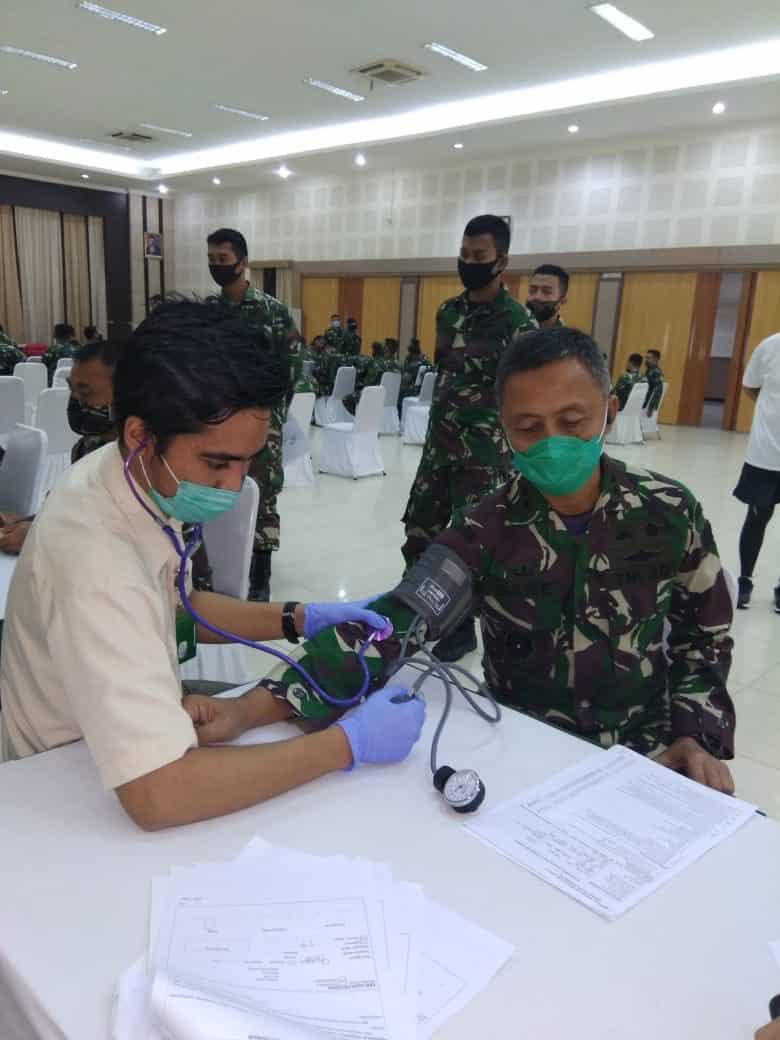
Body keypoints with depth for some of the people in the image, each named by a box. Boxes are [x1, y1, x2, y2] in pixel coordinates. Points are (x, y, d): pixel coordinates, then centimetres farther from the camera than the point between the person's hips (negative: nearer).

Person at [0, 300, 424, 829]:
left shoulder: (143, 479, -10)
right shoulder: (95, 558, -35)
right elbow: (158, 794, -40)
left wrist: (300, 619, -5)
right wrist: (349, 742, -32)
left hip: (122, 745, 7)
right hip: (75, 787, -7)